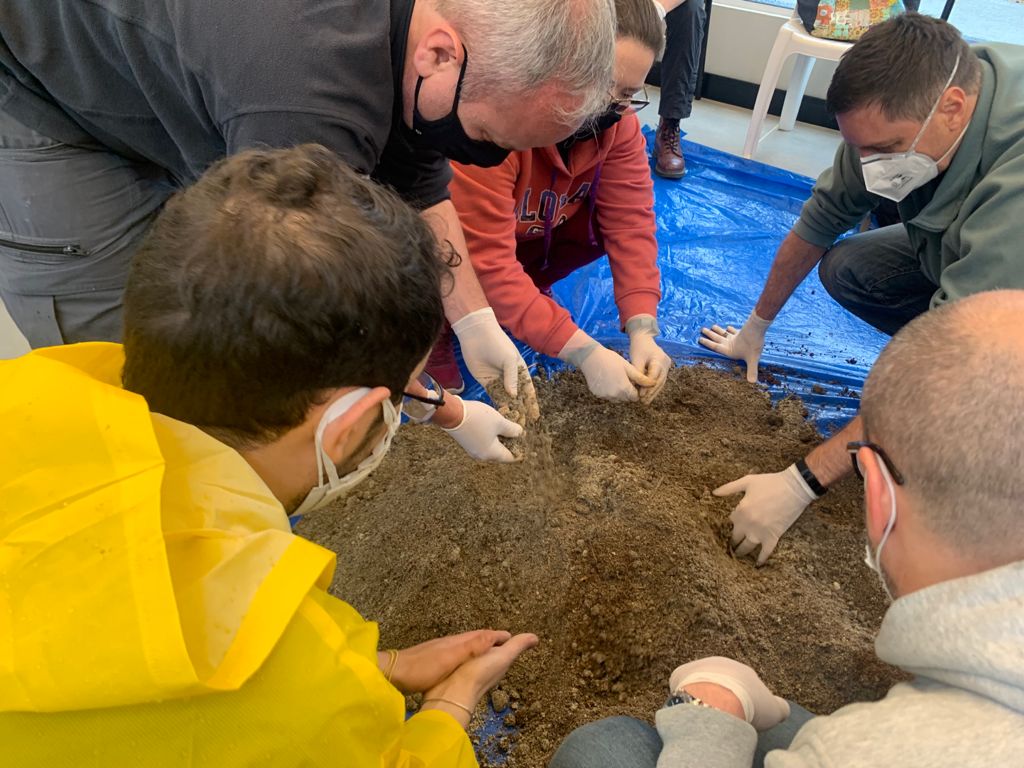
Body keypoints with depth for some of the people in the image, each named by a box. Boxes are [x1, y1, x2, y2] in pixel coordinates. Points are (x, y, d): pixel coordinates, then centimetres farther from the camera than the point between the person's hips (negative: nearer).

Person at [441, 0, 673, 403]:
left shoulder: (616, 119, -16)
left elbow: (629, 220, -18)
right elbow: (486, 260, -39)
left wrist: (642, 329, -30)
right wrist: (585, 353, -41)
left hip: (528, 233, 6)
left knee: (609, 216, -17)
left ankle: (529, 288, 7)